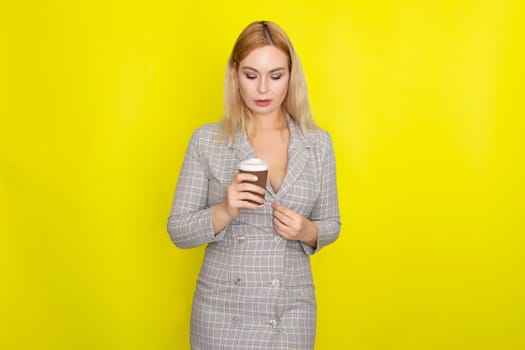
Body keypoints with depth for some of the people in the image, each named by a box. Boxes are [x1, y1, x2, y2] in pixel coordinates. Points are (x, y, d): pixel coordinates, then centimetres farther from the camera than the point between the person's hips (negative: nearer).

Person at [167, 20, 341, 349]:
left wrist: (308, 232, -13)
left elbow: (331, 223, 8)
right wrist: (224, 212, -21)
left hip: (292, 313, 1)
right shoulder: (206, 140, -6)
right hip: (224, 312, -1)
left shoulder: (318, 143, -1)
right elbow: (178, 231, -4)